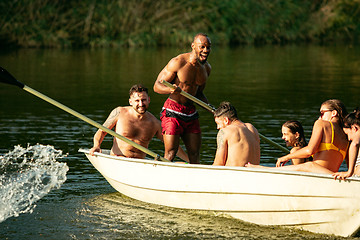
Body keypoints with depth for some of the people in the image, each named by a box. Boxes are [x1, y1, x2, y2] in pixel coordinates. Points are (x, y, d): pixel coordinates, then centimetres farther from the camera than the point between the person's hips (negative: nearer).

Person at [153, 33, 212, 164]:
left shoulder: (206, 68, 7)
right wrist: (170, 89, -33)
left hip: (191, 113, 6)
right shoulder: (178, 62, -14)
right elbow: (157, 86, -12)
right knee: (170, 154, -11)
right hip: (173, 111, -6)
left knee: (195, 155, 5)